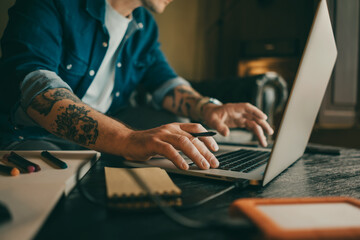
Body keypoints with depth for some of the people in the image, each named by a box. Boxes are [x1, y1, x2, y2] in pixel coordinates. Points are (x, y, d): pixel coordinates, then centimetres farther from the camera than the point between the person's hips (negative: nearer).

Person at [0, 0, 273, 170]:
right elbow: (30, 83, -31)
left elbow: (164, 82, 14)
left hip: (103, 142, 6)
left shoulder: (145, 26, 9)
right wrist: (128, 139, -47)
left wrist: (208, 108, -10)